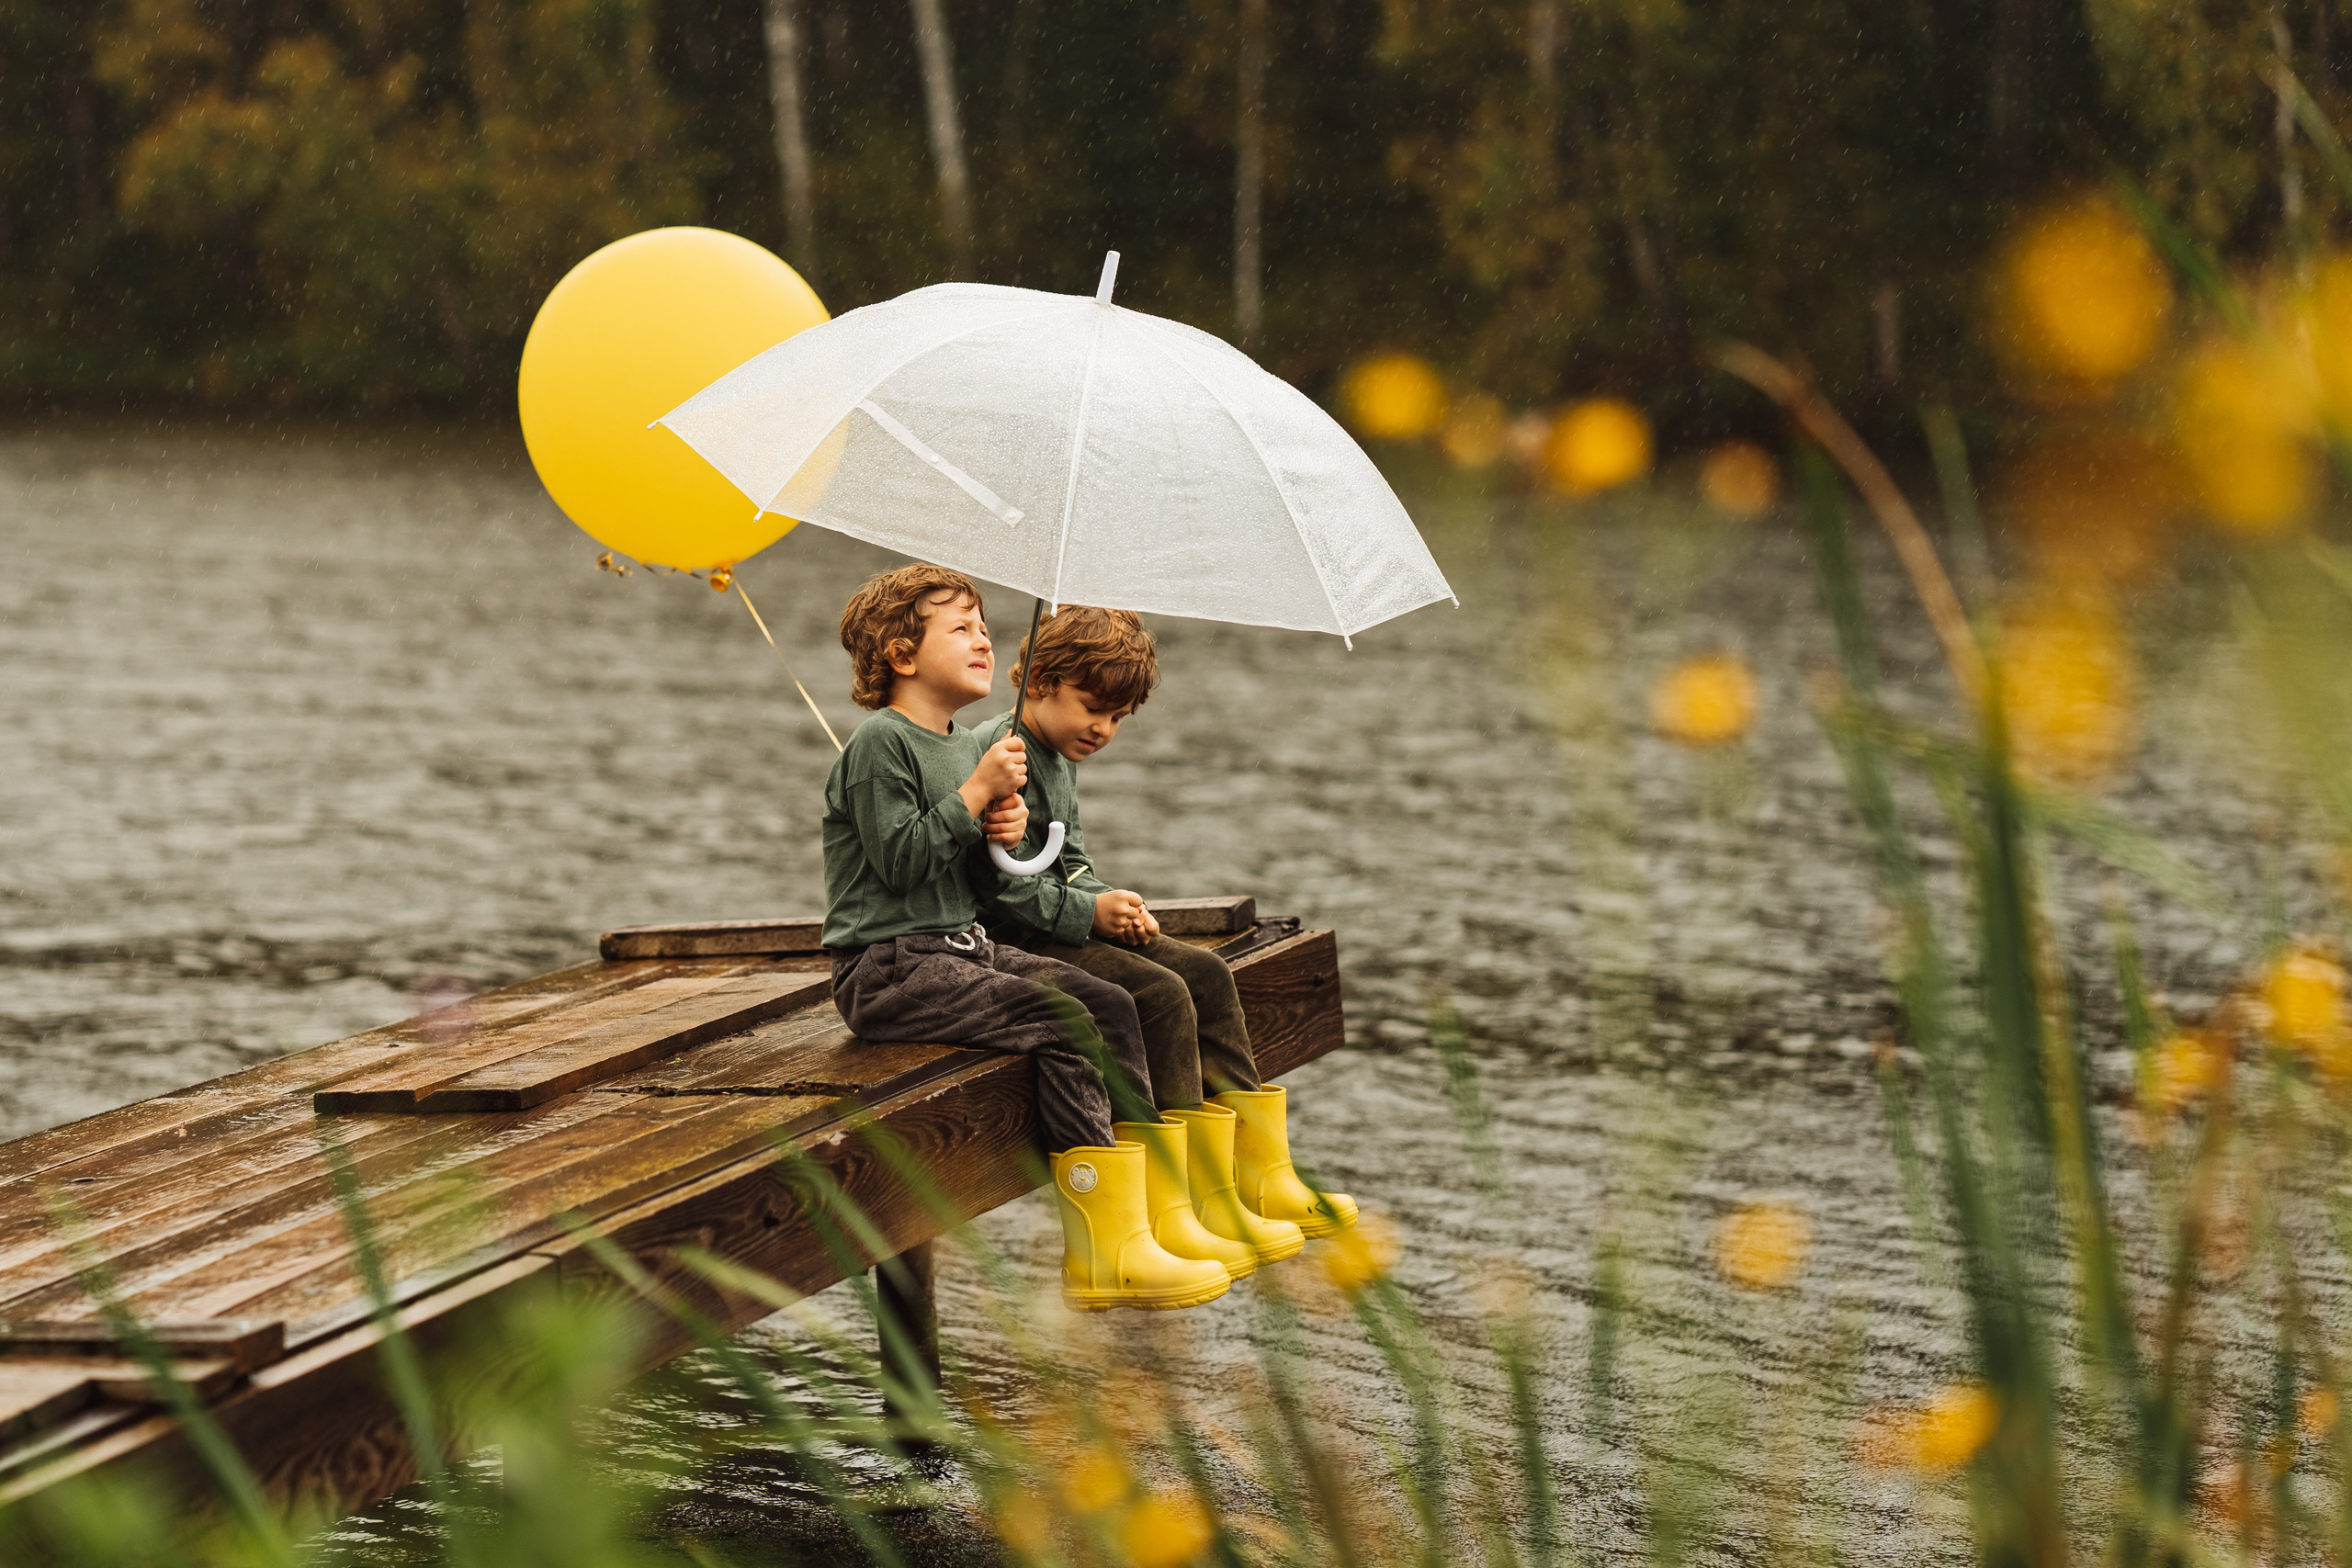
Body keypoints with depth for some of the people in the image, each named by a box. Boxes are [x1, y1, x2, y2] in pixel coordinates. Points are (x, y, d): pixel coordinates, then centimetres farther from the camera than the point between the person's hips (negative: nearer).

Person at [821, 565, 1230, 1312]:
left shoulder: (969, 744, 18)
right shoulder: (881, 743, -11)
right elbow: (901, 861, -19)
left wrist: (1006, 830, 4)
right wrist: (977, 794, -17)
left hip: (964, 947, 9)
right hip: (888, 968, -9)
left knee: (1110, 1004, -7)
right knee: (1062, 1022, -24)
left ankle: (1140, 1207, -10)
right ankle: (1102, 1256, -24)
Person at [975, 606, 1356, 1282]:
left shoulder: (1060, 760, 17)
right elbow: (1005, 883, -21)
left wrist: (1109, 899, 0)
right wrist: (1090, 912, -19)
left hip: (1062, 927, 11)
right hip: (1014, 945, -11)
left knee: (1206, 973, 4)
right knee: (1160, 993, -24)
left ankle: (1261, 1180, 6)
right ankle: (1171, 1213, -25)